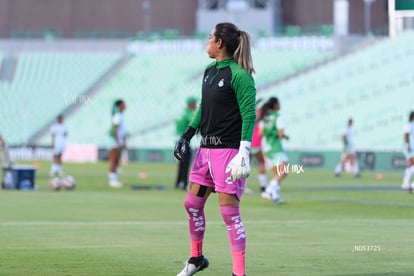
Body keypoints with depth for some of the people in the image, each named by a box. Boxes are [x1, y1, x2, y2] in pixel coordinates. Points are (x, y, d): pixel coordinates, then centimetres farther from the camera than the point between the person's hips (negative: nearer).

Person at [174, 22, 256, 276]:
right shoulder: (210, 71, 12)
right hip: (207, 148, 9)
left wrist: (244, 153, -22)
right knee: (192, 204, 14)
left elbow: (249, 115, -17)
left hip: (229, 150, -9)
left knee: (230, 212, -9)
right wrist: (188, 136, 18)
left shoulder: (239, 74, -14)